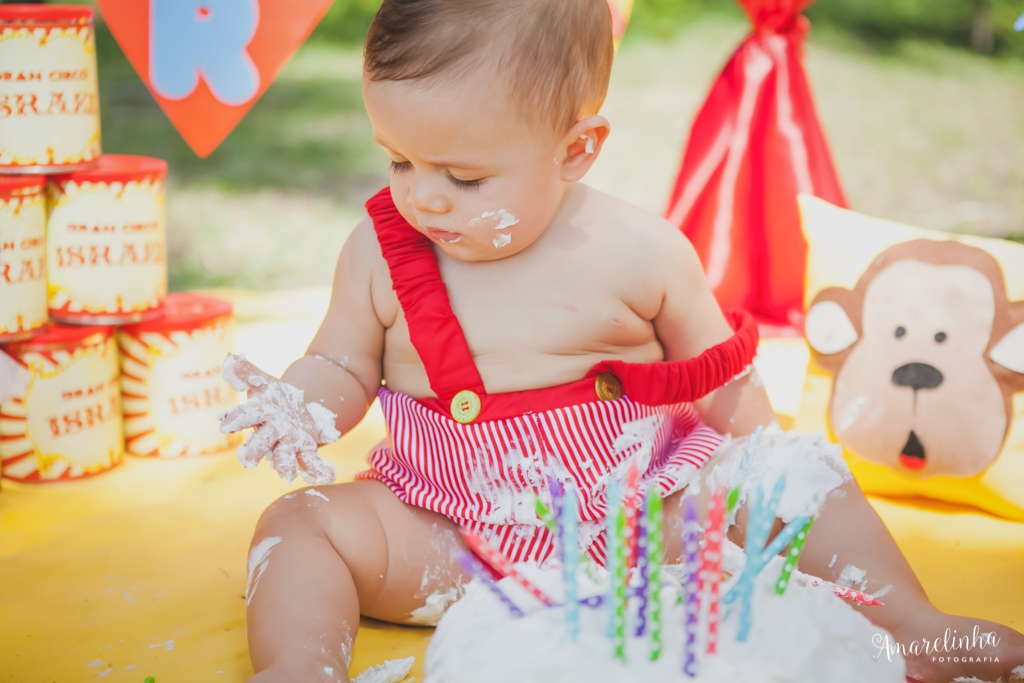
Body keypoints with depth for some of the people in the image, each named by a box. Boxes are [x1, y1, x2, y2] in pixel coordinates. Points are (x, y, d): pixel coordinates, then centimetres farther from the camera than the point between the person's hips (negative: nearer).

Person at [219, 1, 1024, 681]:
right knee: (303, 524, -19)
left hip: (640, 517, 0)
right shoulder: (379, 252, -5)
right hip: (448, 542, 1)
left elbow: (719, 373, 5)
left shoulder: (640, 252, -9)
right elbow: (345, 364, 5)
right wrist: (303, 404, -16)